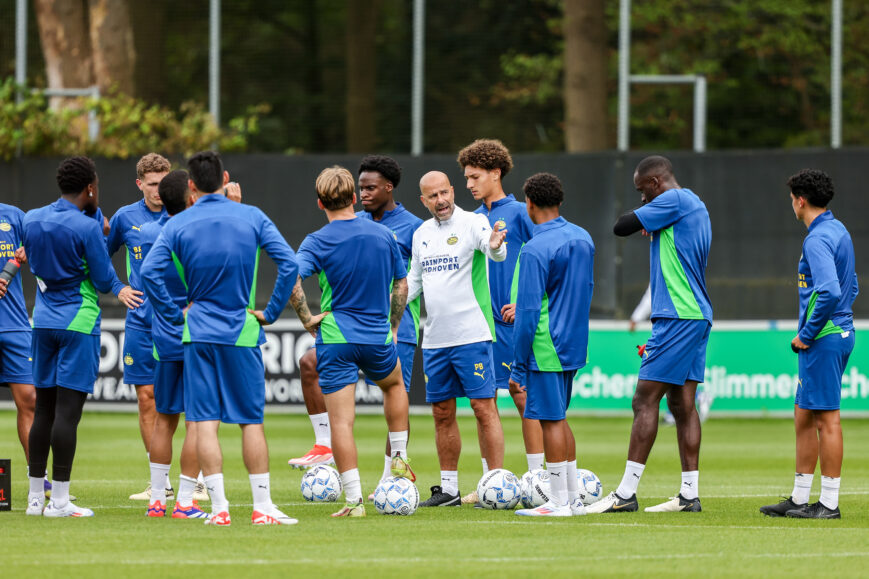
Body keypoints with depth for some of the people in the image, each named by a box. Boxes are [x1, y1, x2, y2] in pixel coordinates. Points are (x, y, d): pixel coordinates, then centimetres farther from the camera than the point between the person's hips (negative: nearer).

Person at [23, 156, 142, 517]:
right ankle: (59, 499, -8)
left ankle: (35, 496, 13)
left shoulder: (31, 220, 7)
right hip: (78, 322, -6)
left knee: (44, 409, 11)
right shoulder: (86, 227, -14)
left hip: (43, 321, 6)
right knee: (68, 409, -6)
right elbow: (104, 280, -10)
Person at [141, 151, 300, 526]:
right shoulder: (251, 217, 0)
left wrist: (174, 314, -2)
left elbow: (149, 271, -12)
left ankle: (219, 507, -6)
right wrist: (271, 312, 1)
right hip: (243, 332, 0)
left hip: (199, 330, 0)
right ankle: (262, 507, 6)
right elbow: (289, 264, -8)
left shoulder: (178, 225, 0)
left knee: (204, 421, 0)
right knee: (251, 421, 7)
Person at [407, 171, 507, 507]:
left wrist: (495, 247, -50)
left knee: (484, 407, -8)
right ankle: (448, 488, 18)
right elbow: (413, 280, 21)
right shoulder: (421, 234, 13)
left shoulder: (472, 223, -7)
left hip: (472, 335, -7)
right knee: (442, 413, 11)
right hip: (434, 338, 7)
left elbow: (495, 252, -27)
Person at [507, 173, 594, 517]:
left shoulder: (535, 249, -16)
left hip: (546, 347, -8)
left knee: (550, 420, -3)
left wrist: (517, 368, -13)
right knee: (558, 418, 17)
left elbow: (528, 313, -18)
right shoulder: (583, 238, 9)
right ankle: (573, 498, 19)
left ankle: (559, 502, 0)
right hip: (575, 343, 8)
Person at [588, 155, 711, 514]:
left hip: (678, 317, -10)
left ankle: (626, 494, -11)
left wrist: (643, 210, 11)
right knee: (682, 404, 9)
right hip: (697, 315, 10)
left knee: (645, 400, -9)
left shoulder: (673, 201, -10)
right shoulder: (695, 206, 20)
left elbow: (621, 227, -11)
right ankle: (689, 495, 7)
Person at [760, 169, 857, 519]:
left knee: (826, 418, -6)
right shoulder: (839, 232, 15)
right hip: (840, 330, 10)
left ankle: (829, 503, -4)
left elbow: (830, 292, -28)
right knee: (803, 417, 15)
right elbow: (850, 287, 24)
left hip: (823, 339, -10)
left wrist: (808, 334, -17)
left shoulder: (818, 239, -16)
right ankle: (799, 499, 19)